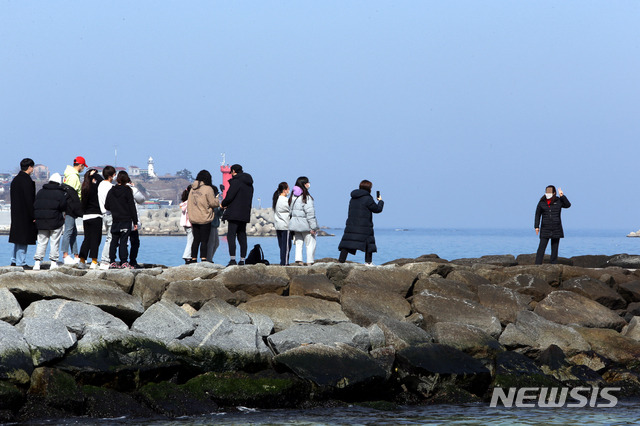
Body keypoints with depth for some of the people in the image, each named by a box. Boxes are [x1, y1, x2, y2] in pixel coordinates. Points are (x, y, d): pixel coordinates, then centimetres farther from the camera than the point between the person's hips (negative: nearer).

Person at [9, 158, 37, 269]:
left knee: (18, 238, 16)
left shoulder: (15, 180, 12)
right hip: (25, 214, -9)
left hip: (16, 213, 9)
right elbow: (29, 200, -19)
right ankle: (21, 262, -3)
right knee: (23, 239, -5)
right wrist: (33, 215, -15)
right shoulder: (27, 180, -16)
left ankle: (14, 260, 20)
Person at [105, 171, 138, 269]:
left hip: (115, 220, 4)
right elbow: (132, 206, -7)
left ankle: (112, 262, 9)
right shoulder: (127, 190, -7)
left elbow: (106, 206, 9)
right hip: (126, 220, -4)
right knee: (123, 241, -6)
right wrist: (135, 221, -4)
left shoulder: (111, 191, 5)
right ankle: (124, 262, -9)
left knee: (114, 241, 8)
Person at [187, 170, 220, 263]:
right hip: (205, 219, -6)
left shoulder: (192, 189, 9)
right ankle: (203, 259, -10)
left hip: (193, 219, 6)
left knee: (196, 240, 12)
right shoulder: (207, 189, -12)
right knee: (204, 241, -4)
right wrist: (218, 201, 11)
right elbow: (213, 203, -11)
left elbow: (189, 204, 14)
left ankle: (193, 259, 12)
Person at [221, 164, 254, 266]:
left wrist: (223, 204, 6)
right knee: (242, 237, 10)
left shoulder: (236, 181, -10)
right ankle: (242, 259, 9)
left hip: (235, 214, -8)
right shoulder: (249, 184, 17)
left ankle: (232, 259, -21)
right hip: (245, 214, 8)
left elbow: (229, 196, -16)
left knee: (231, 235, -10)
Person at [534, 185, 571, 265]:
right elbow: (537, 215, 8)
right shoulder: (542, 202, 5)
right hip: (545, 228, -1)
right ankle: (537, 265, -12)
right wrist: (536, 226, 3)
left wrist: (562, 196, -14)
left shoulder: (558, 201, 4)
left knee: (555, 248, 5)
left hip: (556, 228, 1)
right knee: (541, 247, -9)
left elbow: (568, 205, -6)